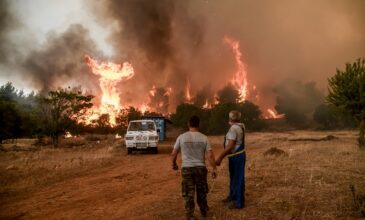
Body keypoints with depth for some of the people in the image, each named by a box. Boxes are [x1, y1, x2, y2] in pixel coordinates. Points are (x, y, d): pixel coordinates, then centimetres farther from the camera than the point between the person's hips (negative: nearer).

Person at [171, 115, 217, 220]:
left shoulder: (182, 137, -4)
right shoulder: (203, 138, -3)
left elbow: (173, 154, 1)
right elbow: (210, 155, -7)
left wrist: (174, 164, 19)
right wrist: (214, 169, 2)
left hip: (187, 168, -1)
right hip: (200, 168, 1)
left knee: (188, 193, 6)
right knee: (201, 191, 20)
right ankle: (204, 210, 36)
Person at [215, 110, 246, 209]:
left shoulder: (234, 128, -21)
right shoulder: (240, 126, 7)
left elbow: (230, 146, -25)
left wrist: (220, 157, -23)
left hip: (236, 157, -10)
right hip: (237, 155, 10)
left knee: (238, 179, -1)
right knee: (233, 177, 22)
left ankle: (239, 202, 8)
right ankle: (232, 196, 38)